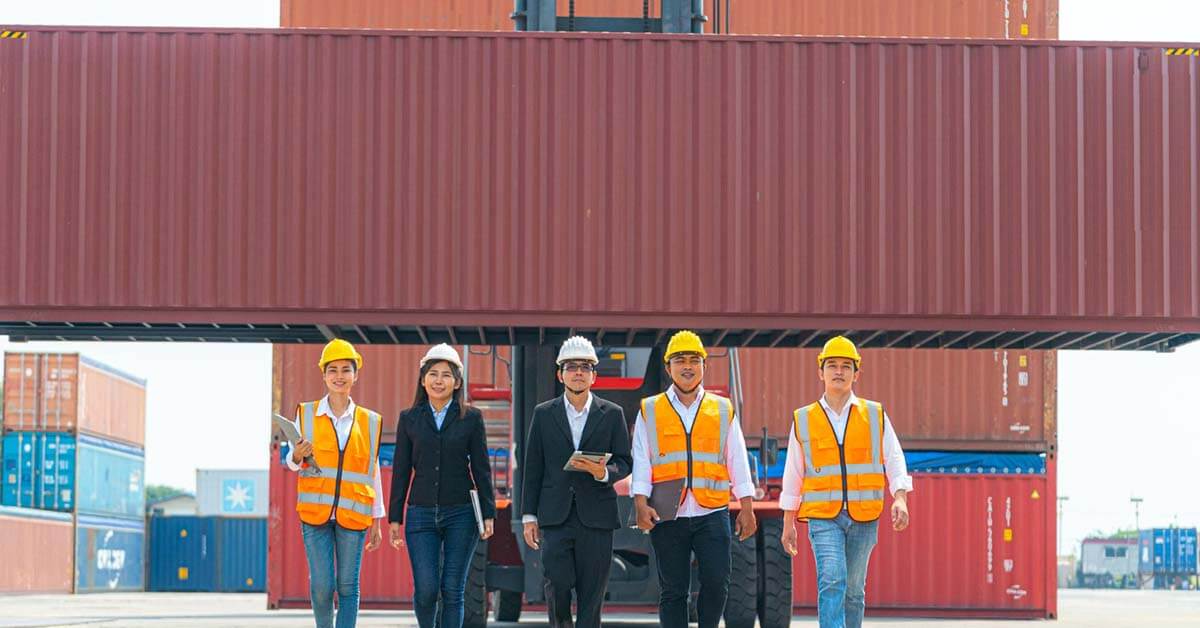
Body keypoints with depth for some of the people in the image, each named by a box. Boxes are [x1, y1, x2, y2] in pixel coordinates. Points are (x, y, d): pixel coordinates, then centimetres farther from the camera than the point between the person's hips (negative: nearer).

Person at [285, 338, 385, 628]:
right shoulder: (307, 414, 6)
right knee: (321, 585, -7)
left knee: (347, 586, -1)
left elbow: (373, 473, 12)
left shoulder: (369, 421, 9)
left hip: (353, 514, 1)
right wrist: (297, 457, -15)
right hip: (315, 510, -1)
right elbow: (291, 463, 9)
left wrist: (376, 520, 10)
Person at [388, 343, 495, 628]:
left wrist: (488, 514, -2)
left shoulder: (471, 418, 4)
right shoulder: (409, 419, 7)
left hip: (461, 514, -1)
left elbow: (481, 468, 4)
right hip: (421, 514, 1)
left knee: (452, 591, -1)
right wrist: (395, 518, 5)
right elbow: (401, 471, 8)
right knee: (425, 590, -9)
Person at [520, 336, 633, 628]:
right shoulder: (543, 414, 9)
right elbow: (532, 469, 9)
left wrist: (603, 472, -16)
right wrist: (529, 516, 4)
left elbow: (624, 463, 7)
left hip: (596, 516, 0)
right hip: (555, 516, 0)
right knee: (558, 583, -12)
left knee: (591, 596, -1)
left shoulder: (612, 414, 8)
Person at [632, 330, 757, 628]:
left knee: (716, 583, -9)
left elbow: (737, 460, 12)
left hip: (712, 513, 0)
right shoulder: (650, 411, 10)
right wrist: (641, 503, -7)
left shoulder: (723, 410, 12)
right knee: (673, 590, 2)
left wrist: (747, 508, 6)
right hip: (667, 515, 0)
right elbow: (641, 461, 6)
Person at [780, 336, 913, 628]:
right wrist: (788, 524, 12)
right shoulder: (804, 419, 6)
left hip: (864, 518, 1)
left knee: (854, 590, 9)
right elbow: (793, 474, 11)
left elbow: (894, 461, 3)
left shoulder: (875, 415, 7)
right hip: (823, 517, -1)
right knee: (831, 582, -18)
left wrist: (900, 499, -15)